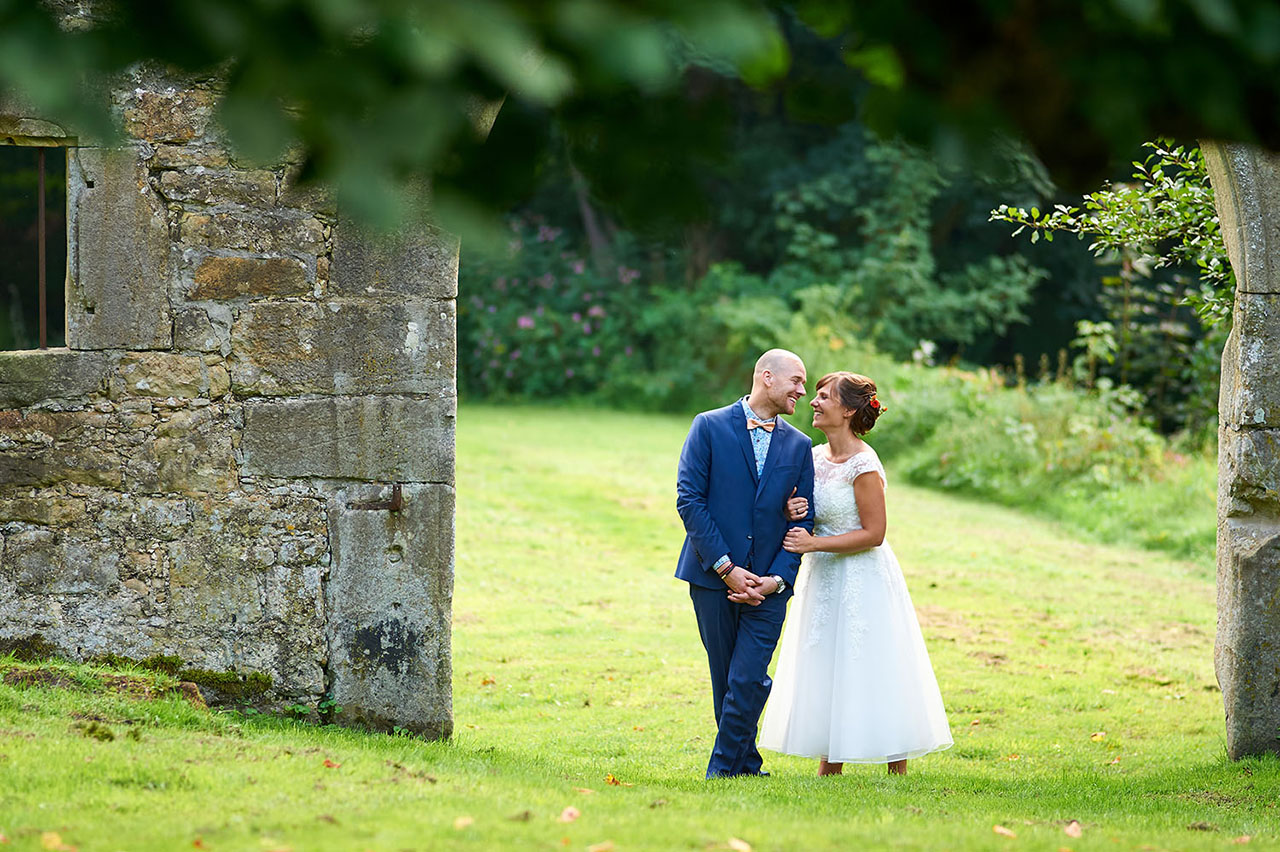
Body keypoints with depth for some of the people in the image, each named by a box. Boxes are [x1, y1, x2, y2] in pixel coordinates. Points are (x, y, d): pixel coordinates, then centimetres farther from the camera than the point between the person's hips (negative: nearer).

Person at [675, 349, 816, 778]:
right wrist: (726, 568, -13)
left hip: (768, 584, 1)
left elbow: (802, 520, 8)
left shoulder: (799, 445, 10)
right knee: (726, 679, 7)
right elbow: (689, 501, -7)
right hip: (713, 577, -1)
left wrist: (778, 578, -8)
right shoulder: (710, 427, -1)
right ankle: (746, 767, 20)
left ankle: (723, 772, -2)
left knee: (748, 680, -10)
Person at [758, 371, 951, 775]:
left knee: (876, 678, -4)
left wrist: (815, 543, -20)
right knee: (827, 674, 10)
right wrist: (793, 511, -7)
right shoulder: (816, 457, 6)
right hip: (824, 577, 8)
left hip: (862, 579, -8)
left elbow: (873, 533, -17)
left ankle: (898, 774, 3)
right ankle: (828, 771, 17)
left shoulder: (863, 466, -17)